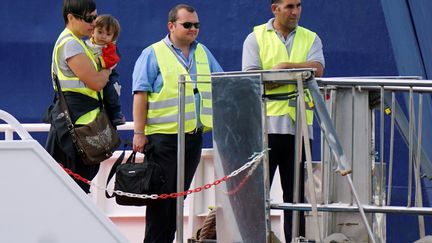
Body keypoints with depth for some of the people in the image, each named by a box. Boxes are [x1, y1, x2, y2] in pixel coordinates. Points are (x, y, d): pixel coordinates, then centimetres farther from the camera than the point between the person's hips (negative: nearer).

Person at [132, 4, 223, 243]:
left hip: (194, 136, 6)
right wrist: (139, 133, -12)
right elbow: (140, 95, -7)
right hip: (163, 134, -6)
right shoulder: (153, 54, -2)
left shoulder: (203, 53, 16)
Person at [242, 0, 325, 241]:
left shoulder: (310, 39, 13)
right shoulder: (256, 37, 6)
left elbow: (317, 69, -5)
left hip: (300, 125, 3)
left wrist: (285, 66, -15)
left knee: (296, 191, 5)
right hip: (266, 124, -3)